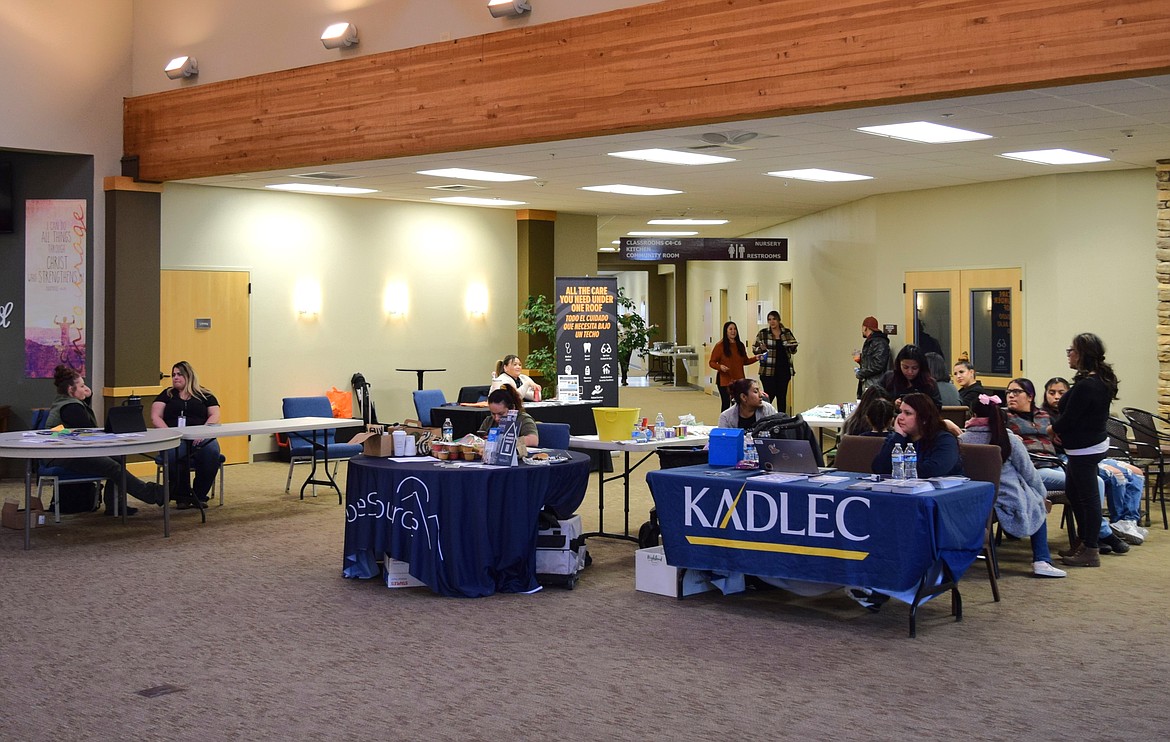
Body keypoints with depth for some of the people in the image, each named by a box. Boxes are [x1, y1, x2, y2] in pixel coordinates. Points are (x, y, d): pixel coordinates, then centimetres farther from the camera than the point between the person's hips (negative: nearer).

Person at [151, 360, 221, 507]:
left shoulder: (205, 396, 18)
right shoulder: (167, 395, 20)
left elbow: (215, 416, 7)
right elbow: (155, 417, 9)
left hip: (200, 438, 0)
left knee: (211, 452, -35)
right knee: (174, 454, -37)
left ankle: (199, 496, -16)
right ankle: (182, 496, -15)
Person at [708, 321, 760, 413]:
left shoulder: (740, 345, 10)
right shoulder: (720, 346, -5)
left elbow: (745, 361, 18)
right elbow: (712, 362, -4)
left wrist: (755, 358, 2)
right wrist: (720, 367, -22)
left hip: (738, 380, 4)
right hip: (724, 381, -4)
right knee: (726, 404, -1)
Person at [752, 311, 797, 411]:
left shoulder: (787, 332, 8)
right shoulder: (763, 333, 1)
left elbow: (793, 351, 17)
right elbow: (754, 349, 5)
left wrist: (793, 347, -6)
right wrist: (761, 349, -16)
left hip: (784, 370, 3)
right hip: (768, 370, -3)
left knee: (782, 397, 6)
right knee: (769, 396, -8)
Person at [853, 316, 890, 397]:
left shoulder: (880, 343, -11)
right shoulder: (869, 342, 20)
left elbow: (878, 365, -21)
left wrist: (860, 373, -14)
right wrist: (860, 359, 9)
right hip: (866, 386, 10)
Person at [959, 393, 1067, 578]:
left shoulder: (962, 440, -10)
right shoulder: (1009, 439, -11)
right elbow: (1029, 472, 0)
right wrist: (1043, 495, 18)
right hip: (1009, 504, -2)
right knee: (1039, 507, 28)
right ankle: (1041, 561, 20)